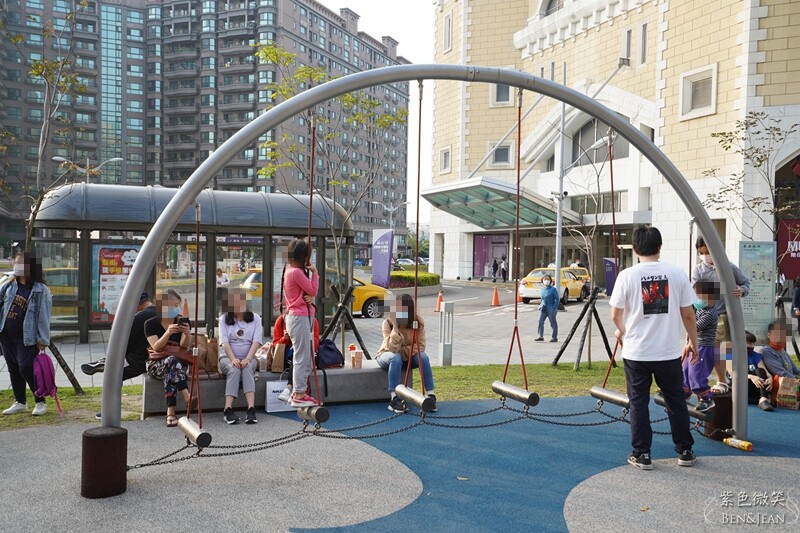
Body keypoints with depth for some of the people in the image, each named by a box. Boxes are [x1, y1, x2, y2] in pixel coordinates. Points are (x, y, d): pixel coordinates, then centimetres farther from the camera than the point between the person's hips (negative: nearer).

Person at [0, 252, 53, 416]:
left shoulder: (41, 291, -11)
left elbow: (43, 317, -12)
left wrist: (42, 340, -14)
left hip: (26, 338, -6)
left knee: (26, 369, -8)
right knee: (13, 369, 13)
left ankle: (40, 402, 7)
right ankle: (20, 402, 25)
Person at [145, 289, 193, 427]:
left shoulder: (181, 322, 6)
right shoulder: (151, 324, -1)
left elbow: (183, 346, -8)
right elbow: (156, 347, -15)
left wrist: (187, 334, -30)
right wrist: (168, 333, -32)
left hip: (179, 363, 1)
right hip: (156, 365, -1)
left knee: (170, 372, -36)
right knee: (172, 360, -37)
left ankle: (171, 412, -46)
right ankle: (187, 397, -50)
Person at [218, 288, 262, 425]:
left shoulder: (255, 318, 5)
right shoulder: (224, 319, 4)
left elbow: (256, 341, -6)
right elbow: (224, 341, -7)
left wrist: (247, 359, -21)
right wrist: (233, 359, -23)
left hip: (248, 357, 0)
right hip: (228, 357, 0)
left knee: (247, 369, -33)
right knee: (234, 370, -34)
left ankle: (251, 409, -45)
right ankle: (228, 409, -40)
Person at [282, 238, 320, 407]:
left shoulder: (289, 271, 15)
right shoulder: (297, 272, -16)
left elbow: (308, 293, 14)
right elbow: (313, 290, -12)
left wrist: (310, 298, -7)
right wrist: (314, 273, -4)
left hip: (296, 317, 10)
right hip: (299, 318, -10)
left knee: (303, 357, 15)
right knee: (302, 357, -6)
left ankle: (297, 393, 21)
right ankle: (299, 395, -1)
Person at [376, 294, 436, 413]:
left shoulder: (418, 322, -17)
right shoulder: (388, 323, -24)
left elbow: (420, 347, -16)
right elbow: (393, 349, -33)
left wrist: (402, 350, -26)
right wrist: (395, 326, -39)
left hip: (409, 357, 2)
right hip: (387, 356, -2)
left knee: (423, 356, -29)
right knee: (396, 358, -37)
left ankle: (431, 396, -24)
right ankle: (394, 398, -35)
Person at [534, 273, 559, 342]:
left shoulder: (553, 289, -8)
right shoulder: (542, 289, 9)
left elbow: (557, 299, -8)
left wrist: (554, 308, -15)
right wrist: (541, 305, 12)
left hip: (551, 308, -5)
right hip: (543, 308, 5)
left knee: (553, 323, 4)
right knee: (540, 321, -5)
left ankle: (554, 337, 15)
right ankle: (541, 336, 1)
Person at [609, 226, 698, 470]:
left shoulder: (627, 275, -8)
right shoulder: (677, 274, -3)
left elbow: (616, 314, -2)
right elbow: (688, 314, 1)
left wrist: (621, 331, 20)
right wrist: (693, 342, 16)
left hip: (636, 352, -2)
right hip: (669, 352, 2)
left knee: (639, 403, 8)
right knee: (676, 402, 15)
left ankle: (642, 455, 12)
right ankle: (685, 452, 26)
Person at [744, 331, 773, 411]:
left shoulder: (756, 356, 14)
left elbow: (765, 371, -3)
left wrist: (770, 378, -28)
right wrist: (751, 377, -34)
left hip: (755, 389, 3)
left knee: (760, 370, -24)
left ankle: (763, 399, -44)